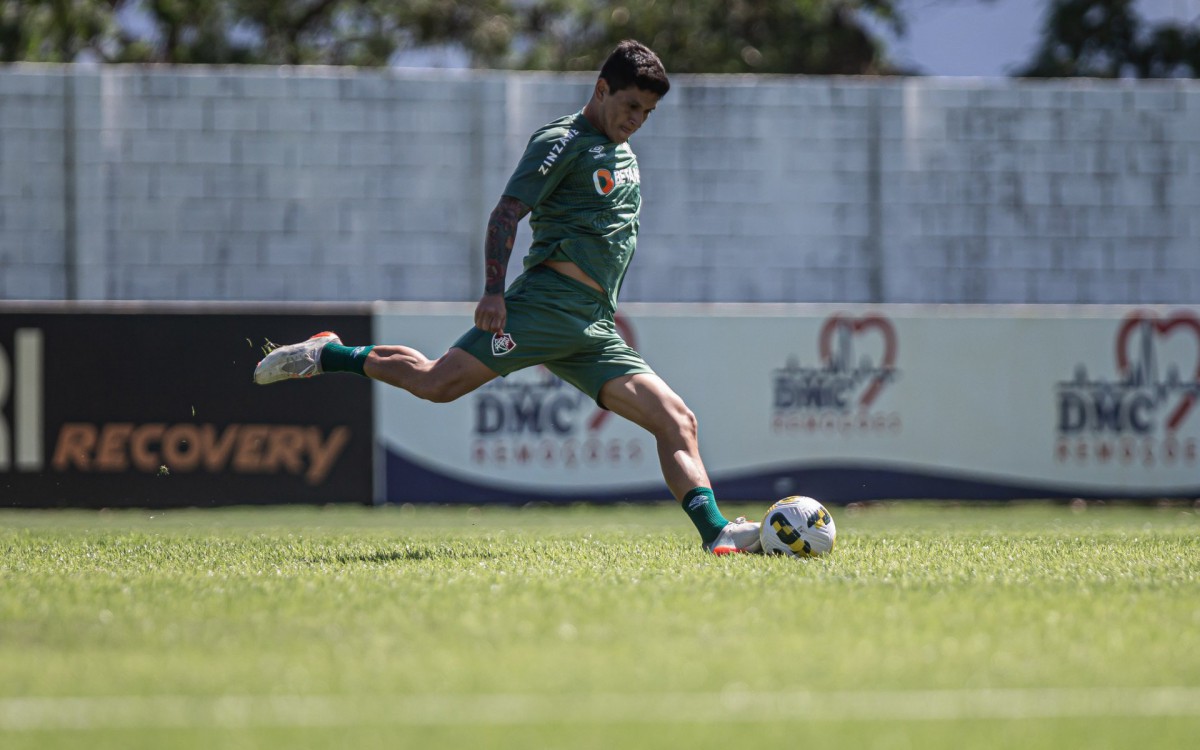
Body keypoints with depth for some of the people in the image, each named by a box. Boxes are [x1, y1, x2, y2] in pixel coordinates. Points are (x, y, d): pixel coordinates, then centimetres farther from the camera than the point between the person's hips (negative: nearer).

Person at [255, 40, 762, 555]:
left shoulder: (623, 156, 25)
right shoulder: (562, 141, 0)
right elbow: (506, 215, -8)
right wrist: (494, 292, -18)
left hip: (596, 329, 7)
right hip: (546, 303, -7)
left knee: (677, 422, -8)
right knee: (438, 382, -19)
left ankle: (718, 534, -16)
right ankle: (325, 355, 2)